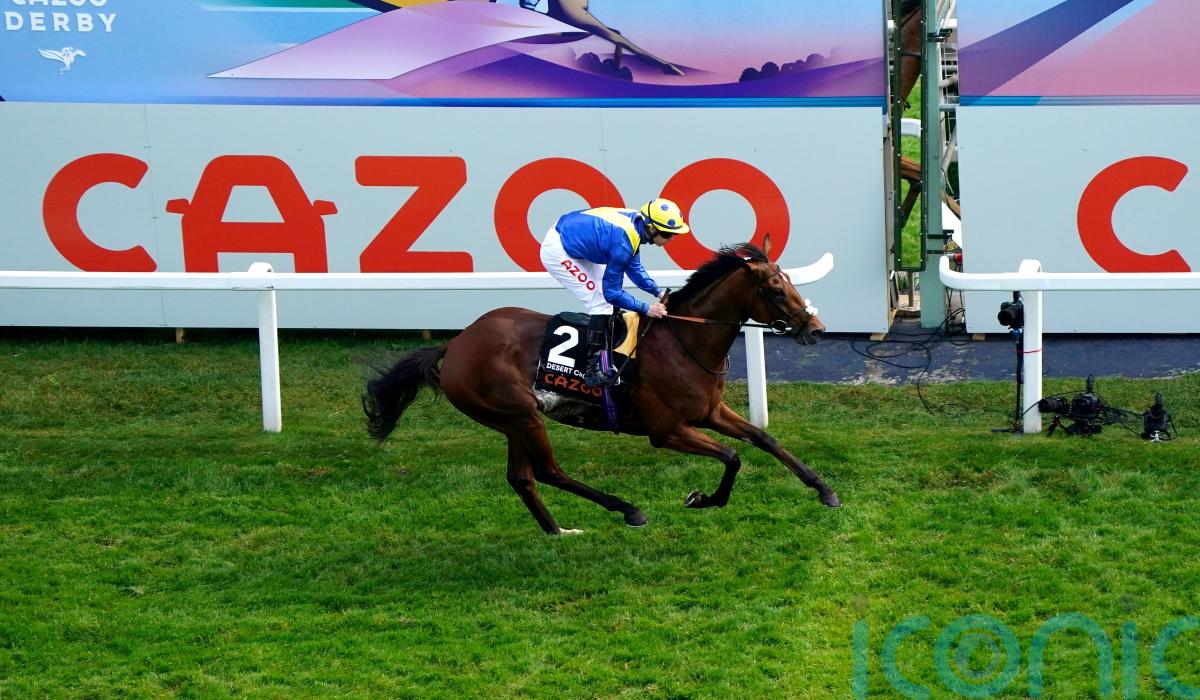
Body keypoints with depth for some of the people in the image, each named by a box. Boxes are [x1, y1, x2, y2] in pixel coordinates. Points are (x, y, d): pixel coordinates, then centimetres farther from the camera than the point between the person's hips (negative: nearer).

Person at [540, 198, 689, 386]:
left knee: (608, 301, 13)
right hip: (557, 252, -10)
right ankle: (592, 372, -9)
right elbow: (611, 292, -22)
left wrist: (657, 292, 2)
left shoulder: (636, 221, -6)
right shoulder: (623, 243, -32)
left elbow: (634, 268, 10)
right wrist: (646, 309, -17)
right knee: (600, 304, -11)